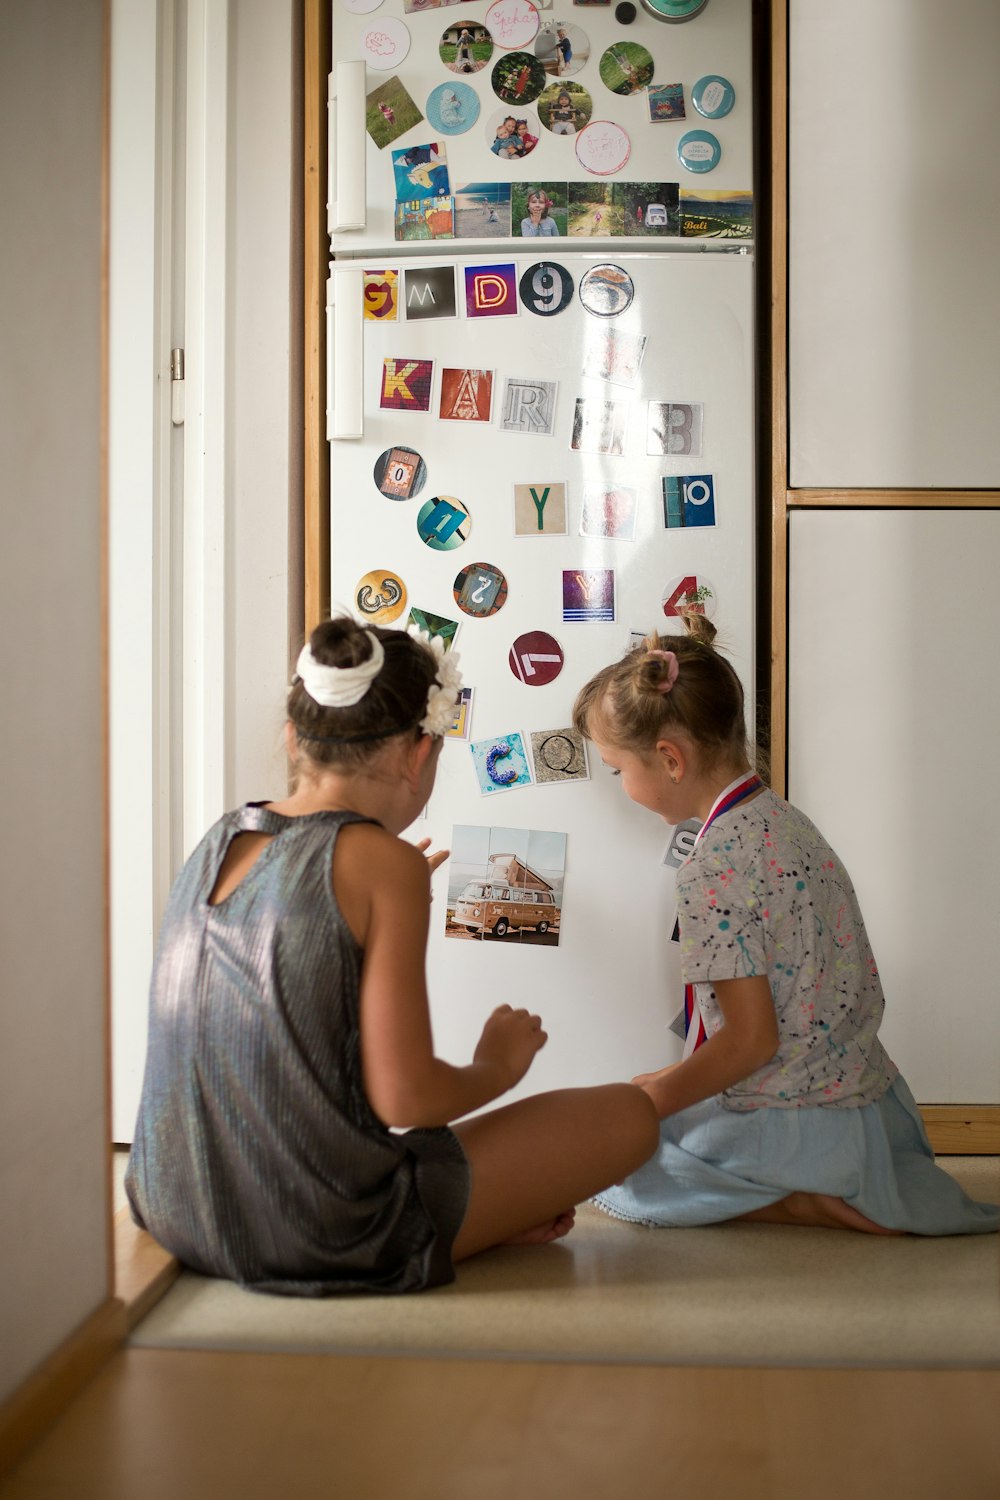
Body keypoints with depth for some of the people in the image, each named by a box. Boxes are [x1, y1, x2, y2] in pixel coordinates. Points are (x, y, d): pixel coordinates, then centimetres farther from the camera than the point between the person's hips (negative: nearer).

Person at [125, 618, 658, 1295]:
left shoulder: (217, 844, 5)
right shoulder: (384, 860, -16)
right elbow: (405, 1098, -19)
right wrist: (497, 1065, 3)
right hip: (324, 1243, -7)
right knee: (628, 1114, 3)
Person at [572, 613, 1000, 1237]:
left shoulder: (713, 864, -22)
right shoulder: (786, 818, 7)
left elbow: (751, 1039, -22)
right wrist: (679, 1078, 20)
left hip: (791, 1126, -9)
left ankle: (798, 1203, -5)